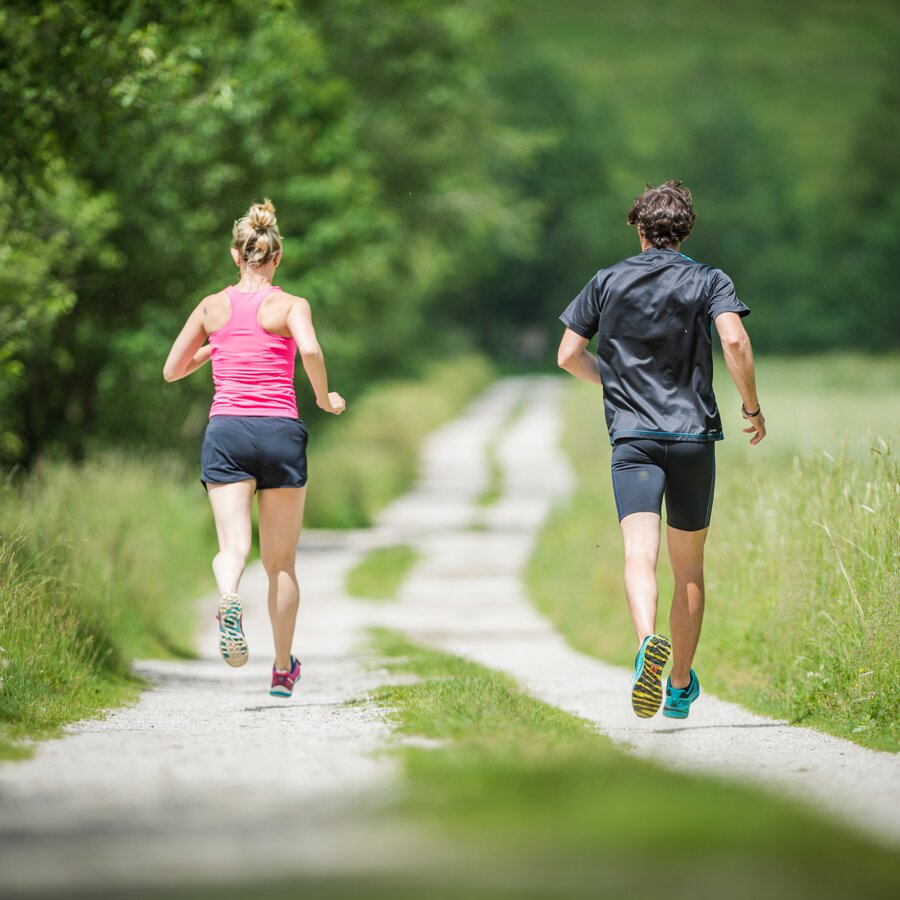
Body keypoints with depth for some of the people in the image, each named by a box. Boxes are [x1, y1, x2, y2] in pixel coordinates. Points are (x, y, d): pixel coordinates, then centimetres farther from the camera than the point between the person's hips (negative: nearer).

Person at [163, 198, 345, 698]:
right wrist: (324, 398, -1)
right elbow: (310, 350, -18)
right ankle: (283, 669, 18)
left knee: (233, 546, -12)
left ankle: (229, 600, -47)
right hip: (281, 431, -1)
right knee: (281, 561, 11)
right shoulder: (290, 305, 3)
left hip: (226, 431, 1)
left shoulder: (212, 307, 10)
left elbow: (172, 371, 17)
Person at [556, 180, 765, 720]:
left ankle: (649, 644, -45)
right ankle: (681, 687, 21)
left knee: (640, 554, -17)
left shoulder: (608, 282, 11)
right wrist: (753, 408, -1)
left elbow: (568, 355, 10)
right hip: (694, 434, 0)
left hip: (632, 437, 0)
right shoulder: (708, 281, 5)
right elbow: (734, 339, -13)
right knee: (689, 567, 14)